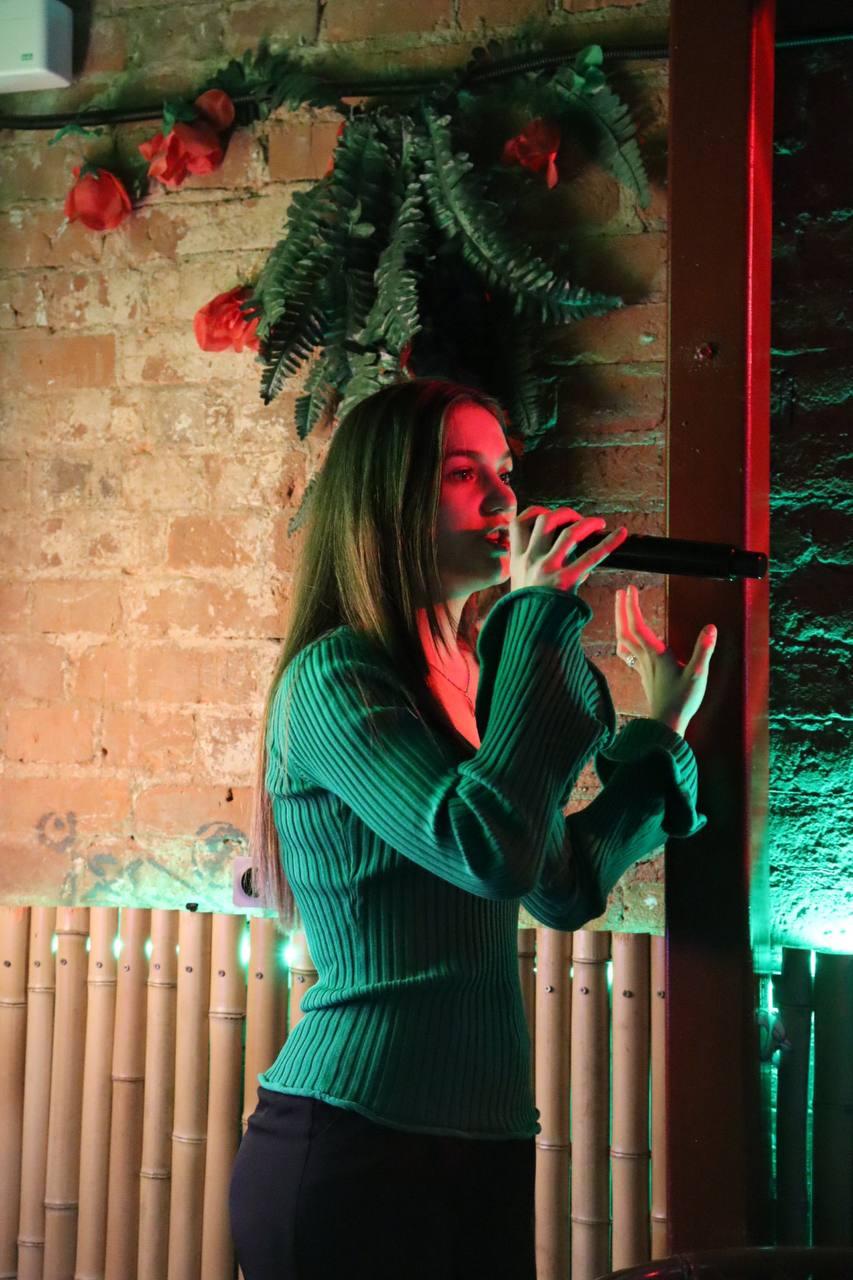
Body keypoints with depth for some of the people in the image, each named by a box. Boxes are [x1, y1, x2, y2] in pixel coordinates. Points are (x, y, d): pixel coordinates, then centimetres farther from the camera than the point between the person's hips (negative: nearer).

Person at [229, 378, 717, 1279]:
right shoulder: (334, 675, -13)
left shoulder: (467, 685, 12)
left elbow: (566, 891, 15)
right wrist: (541, 617, -19)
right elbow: (492, 852, -27)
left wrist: (660, 729, 16)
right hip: (350, 1139, -8)